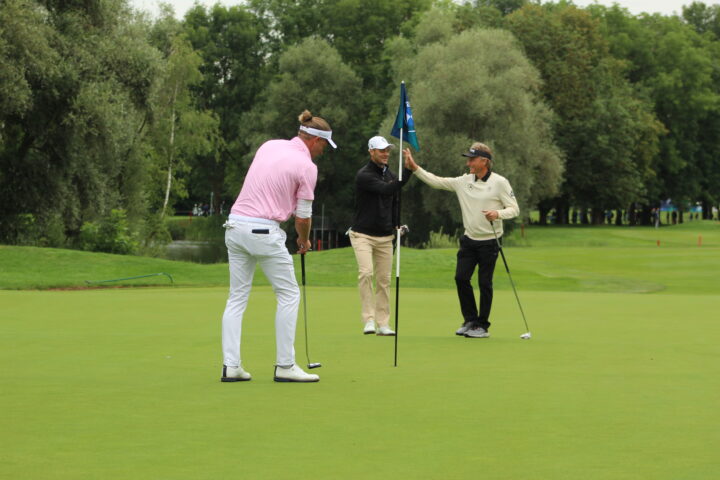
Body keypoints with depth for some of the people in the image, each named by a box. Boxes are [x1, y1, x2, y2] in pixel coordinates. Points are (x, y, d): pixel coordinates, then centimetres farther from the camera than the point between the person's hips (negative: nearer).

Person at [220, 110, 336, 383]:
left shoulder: (269, 146, 11)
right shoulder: (307, 167, -8)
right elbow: (303, 216, -3)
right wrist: (305, 241, 17)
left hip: (235, 225, 7)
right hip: (264, 232, -7)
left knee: (237, 297, 10)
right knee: (289, 294, 6)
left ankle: (230, 366, 4)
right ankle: (285, 366, 4)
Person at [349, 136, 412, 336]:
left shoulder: (390, 175, 11)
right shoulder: (364, 175, -13)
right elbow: (386, 190, -27)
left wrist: (396, 225, 11)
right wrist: (407, 171, -32)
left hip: (385, 237, 6)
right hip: (363, 234, -6)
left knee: (384, 279, 4)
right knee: (366, 272, -22)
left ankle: (382, 324, 8)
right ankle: (368, 320, -19)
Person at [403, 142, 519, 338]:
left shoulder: (499, 182, -8)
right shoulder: (463, 182, 5)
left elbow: (514, 209, -7)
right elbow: (436, 181, 7)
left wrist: (498, 213, -26)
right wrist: (415, 168, -2)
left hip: (490, 241, -5)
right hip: (469, 239, 5)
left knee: (484, 282, -1)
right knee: (461, 277, -1)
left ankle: (482, 326, 10)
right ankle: (470, 320, 15)